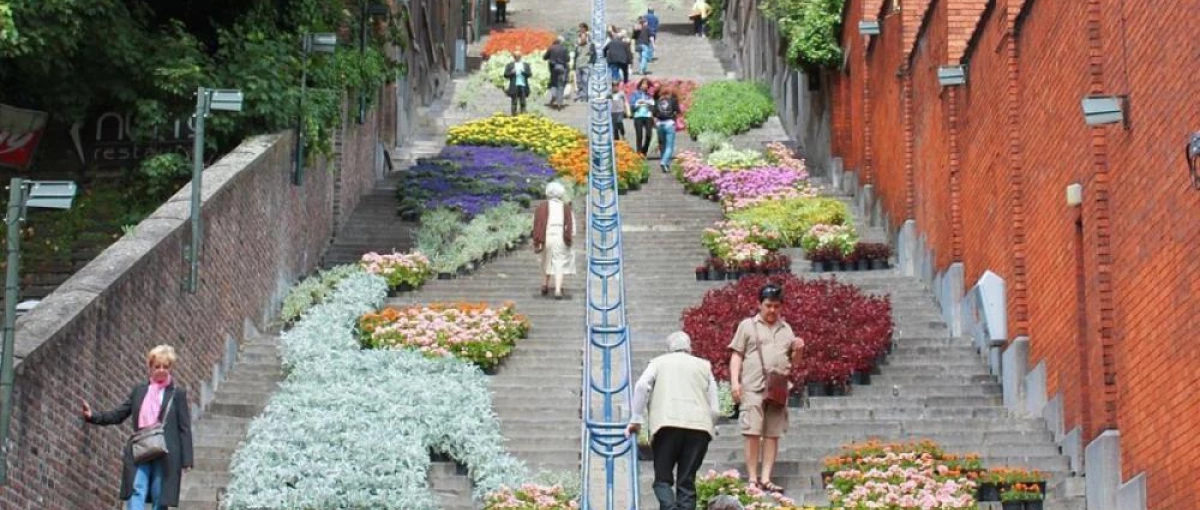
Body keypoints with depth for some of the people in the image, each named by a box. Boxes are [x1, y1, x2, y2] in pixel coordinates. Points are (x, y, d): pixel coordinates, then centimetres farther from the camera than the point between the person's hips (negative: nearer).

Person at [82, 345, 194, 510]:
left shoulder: (178, 394, 5)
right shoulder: (139, 390, 14)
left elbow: (184, 428, 2)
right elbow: (118, 414, 15)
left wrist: (186, 460, -4)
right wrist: (92, 416, 0)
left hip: (165, 455, -2)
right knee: (136, 493, -12)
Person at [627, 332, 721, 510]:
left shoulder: (659, 362, 18)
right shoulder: (704, 366, 22)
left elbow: (642, 386, -1)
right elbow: (715, 408, 16)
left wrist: (636, 419, 2)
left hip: (668, 424, -2)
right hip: (699, 427, 2)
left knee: (663, 479, 2)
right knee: (687, 482, 6)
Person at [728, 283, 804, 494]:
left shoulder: (786, 329, 18)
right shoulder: (747, 326, 8)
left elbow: (792, 363, 23)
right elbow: (736, 356, 5)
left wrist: (798, 350, 2)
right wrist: (735, 382, -6)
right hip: (753, 388, -4)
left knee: (773, 434, 1)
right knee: (753, 432, -8)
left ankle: (766, 479, 3)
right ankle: (753, 479, -4)